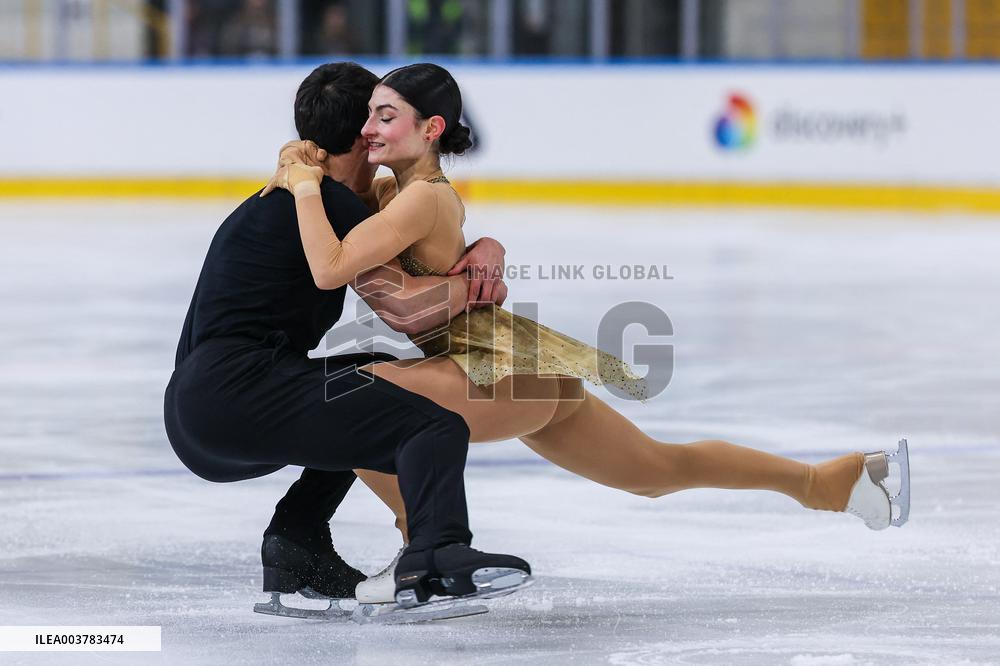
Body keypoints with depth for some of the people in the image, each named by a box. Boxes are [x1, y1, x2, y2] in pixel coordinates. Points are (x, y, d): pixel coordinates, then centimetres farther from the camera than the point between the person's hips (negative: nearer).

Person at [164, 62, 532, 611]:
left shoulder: (287, 199, 26)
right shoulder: (326, 201, -3)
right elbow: (405, 307, -10)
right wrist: (476, 283, 7)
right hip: (236, 390, -10)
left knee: (368, 389, 33)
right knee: (437, 428, -18)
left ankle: (297, 542, 16)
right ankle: (438, 559, -44)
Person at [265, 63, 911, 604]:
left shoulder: (422, 199, -18)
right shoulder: (393, 189, 9)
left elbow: (330, 268, -29)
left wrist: (306, 188, -18)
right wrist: (297, 174, 10)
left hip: (506, 372, -10)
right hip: (532, 378, 10)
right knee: (662, 468, 22)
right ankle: (833, 478, 30)